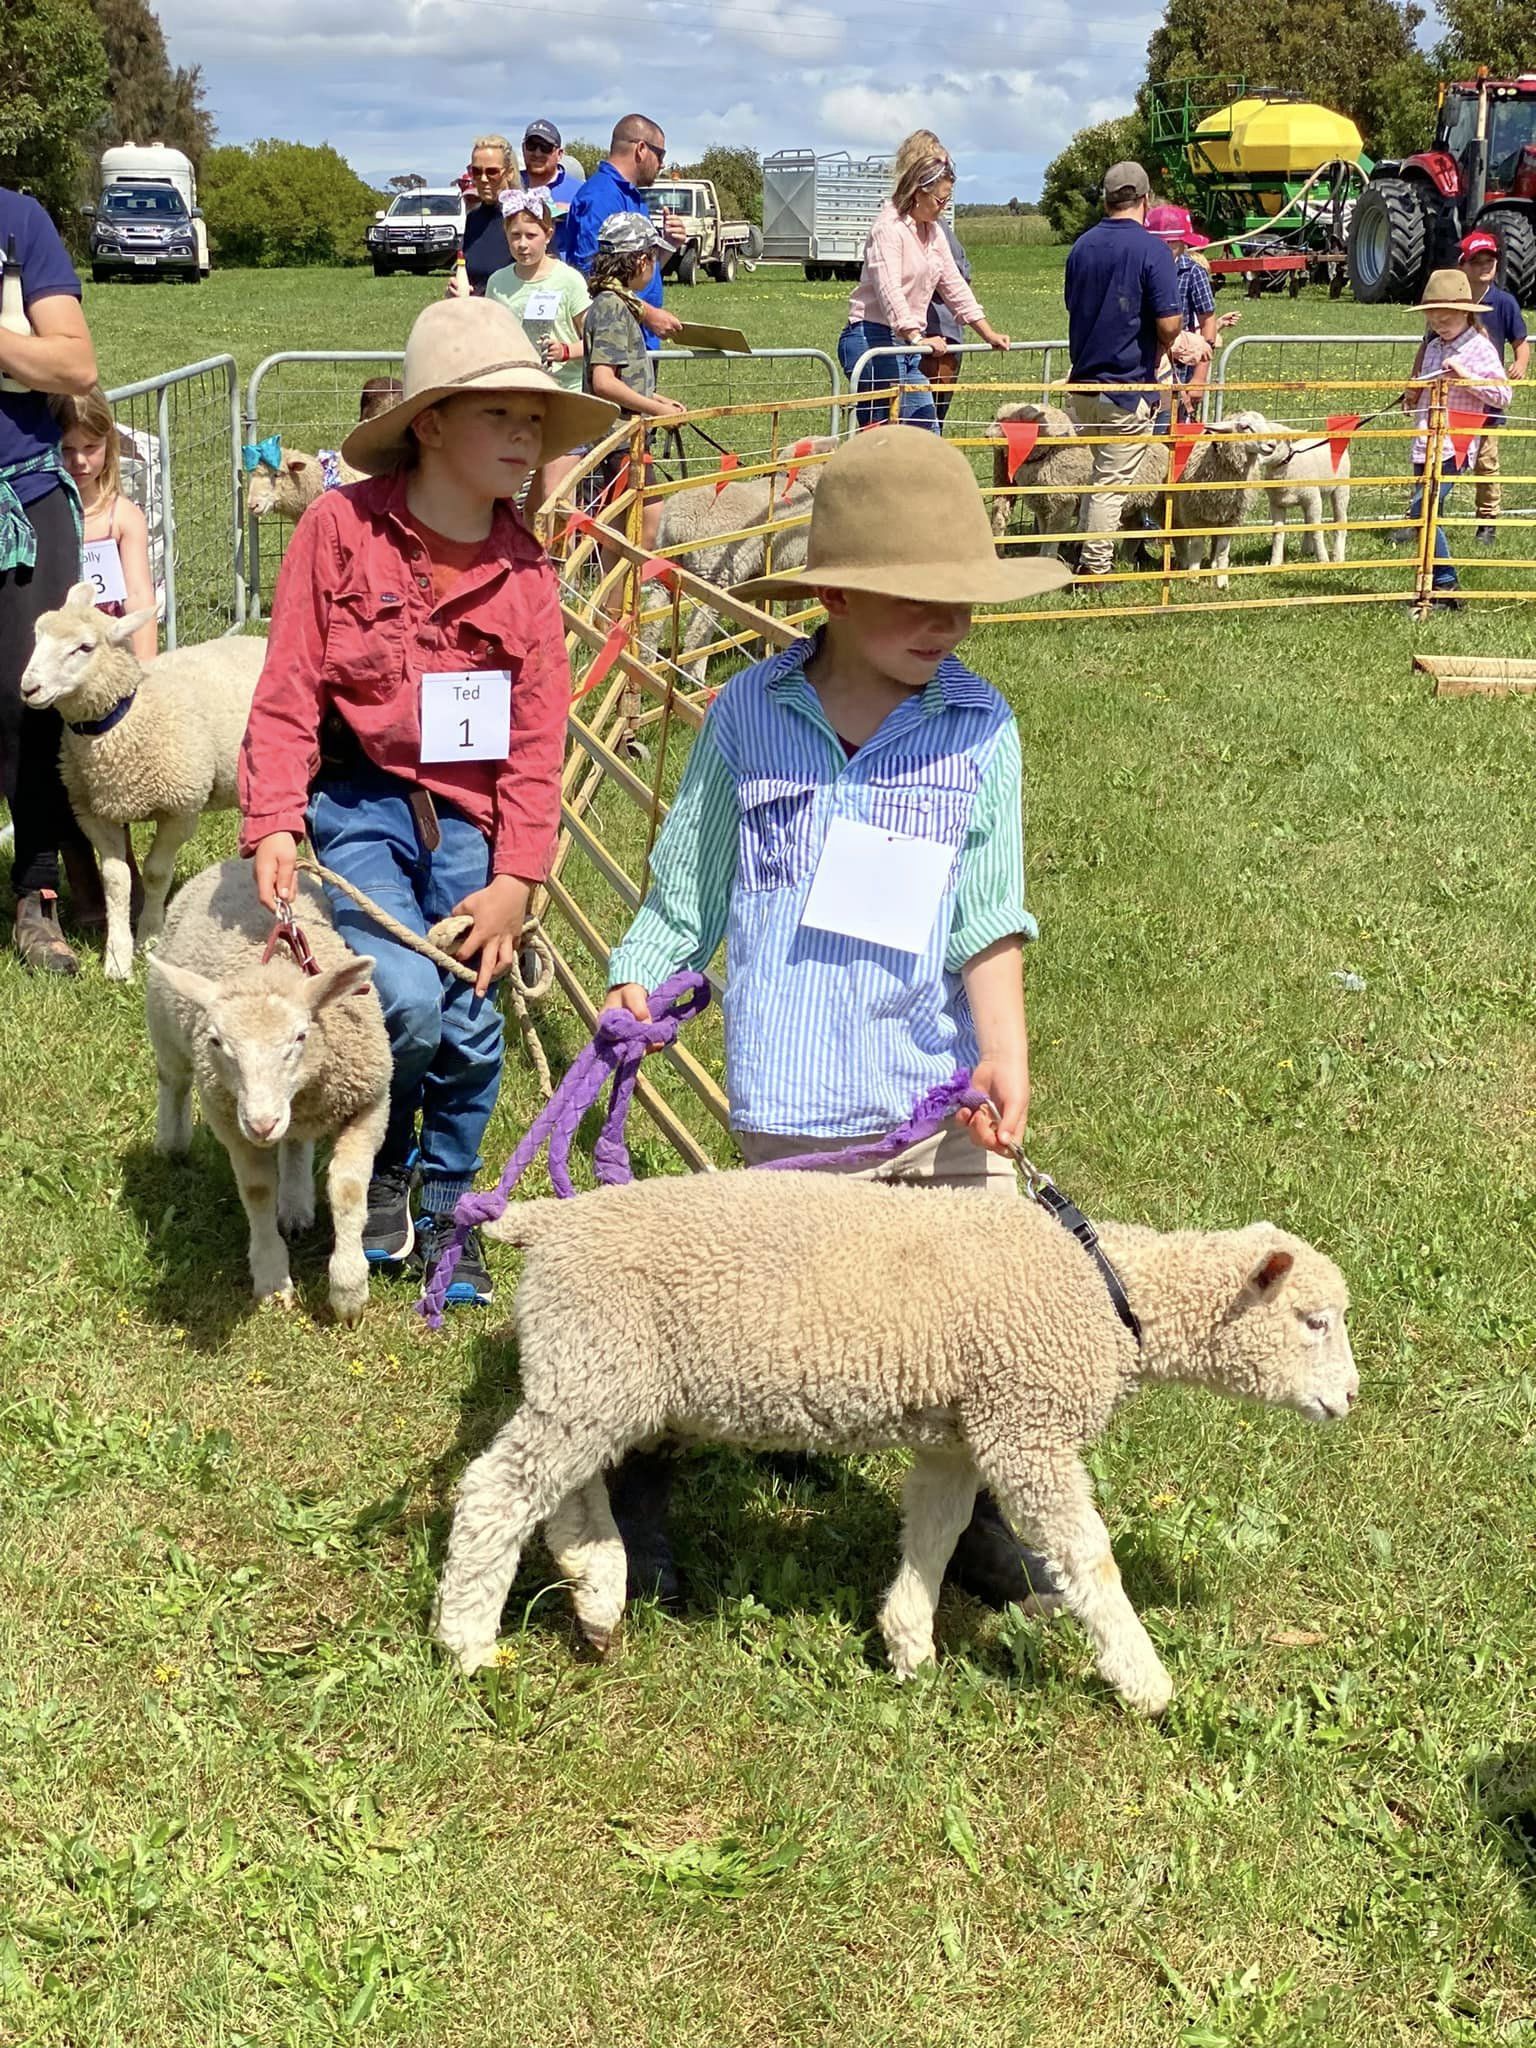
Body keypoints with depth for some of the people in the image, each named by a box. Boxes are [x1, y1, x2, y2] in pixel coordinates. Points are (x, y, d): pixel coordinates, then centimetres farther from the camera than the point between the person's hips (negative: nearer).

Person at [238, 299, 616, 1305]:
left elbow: (538, 737, 3)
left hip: (468, 819, 3)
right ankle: (382, 1166, 13)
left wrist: (516, 878, -5)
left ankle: (445, 1211, 28)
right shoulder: (343, 526, -7)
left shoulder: (525, 568, 3)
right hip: (357, 801, -3)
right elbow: (289, 691, -7)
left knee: (471, 1029, 0)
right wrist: (273, 824, -17)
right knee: (408, 1001, -22)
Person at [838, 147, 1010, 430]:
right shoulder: (889, 228, -12)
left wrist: (989, 334, 19)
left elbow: (954, 286, 22)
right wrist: (917, 338, -33)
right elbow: (889, 290, -23)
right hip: (874, 339, -9)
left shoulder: (934, 232, 16)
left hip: (908, 344, 9)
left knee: (926, 426, 4)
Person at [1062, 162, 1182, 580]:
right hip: (1128, 385, -6)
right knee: (1112, 482, 2)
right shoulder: (1151, 249, -14)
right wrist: (1171, 335, 5)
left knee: (1100, 472, 23)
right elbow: (1169, 325, -17)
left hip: (1083, 382, 6)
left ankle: (1085, 557, 26)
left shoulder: (1082, 246, 6)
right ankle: (1095, 567, 5)